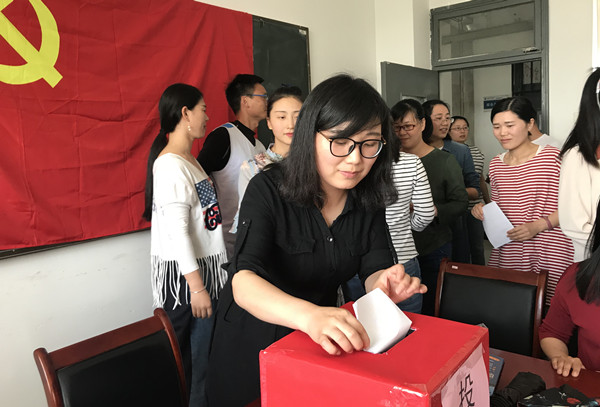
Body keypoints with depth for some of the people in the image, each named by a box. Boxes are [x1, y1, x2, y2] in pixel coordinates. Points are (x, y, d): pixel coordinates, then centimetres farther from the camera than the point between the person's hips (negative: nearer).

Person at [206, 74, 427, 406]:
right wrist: (308, 315, -56)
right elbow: (244, 282, -37)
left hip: (323, 340, 5)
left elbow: (374, 269, -11)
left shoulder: (368, 198, -9)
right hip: (253, 339, -4)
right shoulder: (268, 189, -25)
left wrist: (384, 284, -36)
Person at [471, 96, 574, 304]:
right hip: (507, 254, 5)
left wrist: (539, 225, -15)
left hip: (548, 256, -4)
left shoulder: (553, 157, -6)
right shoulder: (496, 164, 11)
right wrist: (483, 209, 0)